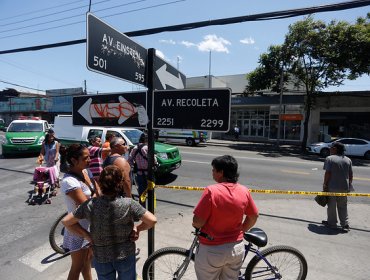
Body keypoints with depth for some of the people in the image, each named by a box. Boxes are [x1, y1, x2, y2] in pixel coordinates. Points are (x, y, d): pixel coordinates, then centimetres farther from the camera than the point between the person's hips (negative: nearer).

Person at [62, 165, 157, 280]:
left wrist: (87, 235, -1)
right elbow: (152, 220, -24)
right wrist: (137, 228, -6)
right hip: (126, 256, -1)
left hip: (101, 258, 2)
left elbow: (66, 221, -6)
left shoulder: (90, 205, -16)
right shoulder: (128, 204, -23)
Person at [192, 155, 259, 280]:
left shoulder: (211, 191, -25)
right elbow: (253, 216, 4)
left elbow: (197, 222, -22)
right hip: (236, 248, 5)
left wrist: (194, 224, 1)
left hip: (212, 250, -4)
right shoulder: (244, 191, -9)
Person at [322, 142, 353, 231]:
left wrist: (325, 184, -6)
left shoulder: (329, 159, -11)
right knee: (343, 206, 16)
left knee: (331, 206, 8)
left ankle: (332, 223, 18)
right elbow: (351, 174, 7)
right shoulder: (348, 160, 5)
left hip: (332, 187, -4)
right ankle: (345, 224, 16)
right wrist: (349, 185, 17)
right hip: (344, 187, 5)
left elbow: (327, 173, -15)